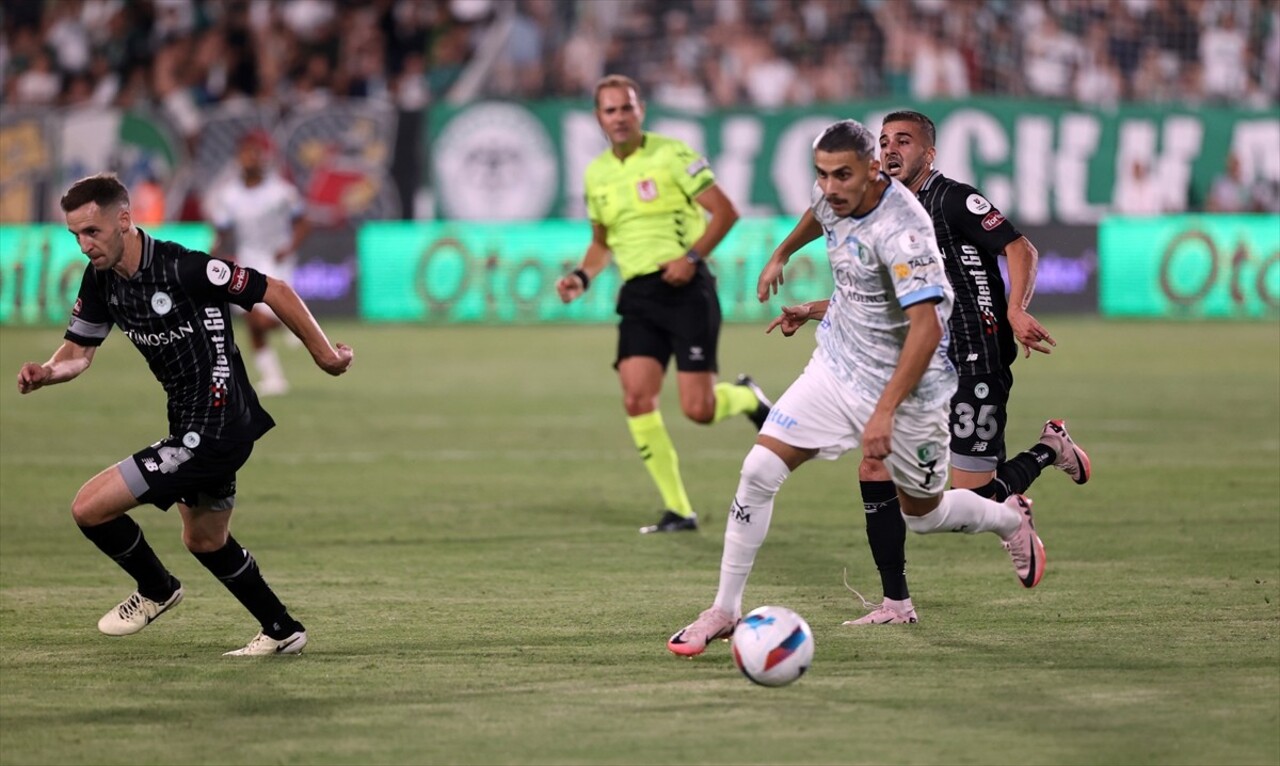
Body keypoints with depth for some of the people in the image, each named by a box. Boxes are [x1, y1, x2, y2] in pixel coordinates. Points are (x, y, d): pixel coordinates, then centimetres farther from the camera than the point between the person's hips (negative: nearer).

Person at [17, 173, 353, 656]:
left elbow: (274, 291, -17)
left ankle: (156, 590, 16)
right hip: (191, 425, 9)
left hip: (214, 430, -9)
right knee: (204, 541, 26)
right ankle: (283, 632, 40)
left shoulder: (182, 268, -24)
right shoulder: (101, 281, 0)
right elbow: (78, 350, 7)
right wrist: (47, 373, -16)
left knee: (90, 508, -9)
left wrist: (325, 355, -8)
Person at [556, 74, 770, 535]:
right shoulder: (597, 173, 12)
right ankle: (678, 511, -2)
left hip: (685, 289, -5)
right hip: (638, 296, 5)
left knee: (697, 410, -11)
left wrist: (692, 257, -18)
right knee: (636, 400, -11)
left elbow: (725, 211, -6)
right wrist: (583, 276, 7)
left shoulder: (671, 155, -6)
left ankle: (747, 398, 27)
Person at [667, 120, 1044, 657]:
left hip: (905, 387, -6)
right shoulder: (832, 198, -6)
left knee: (924, 514, 14)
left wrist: (884, 412, -37)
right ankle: (724, 611, 0)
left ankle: (1011, 519, 47)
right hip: (837, 367, 6)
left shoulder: (902, 229, -29)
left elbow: (927, 327, -34)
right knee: (759, 471, -10)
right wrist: (781, 255, 35)